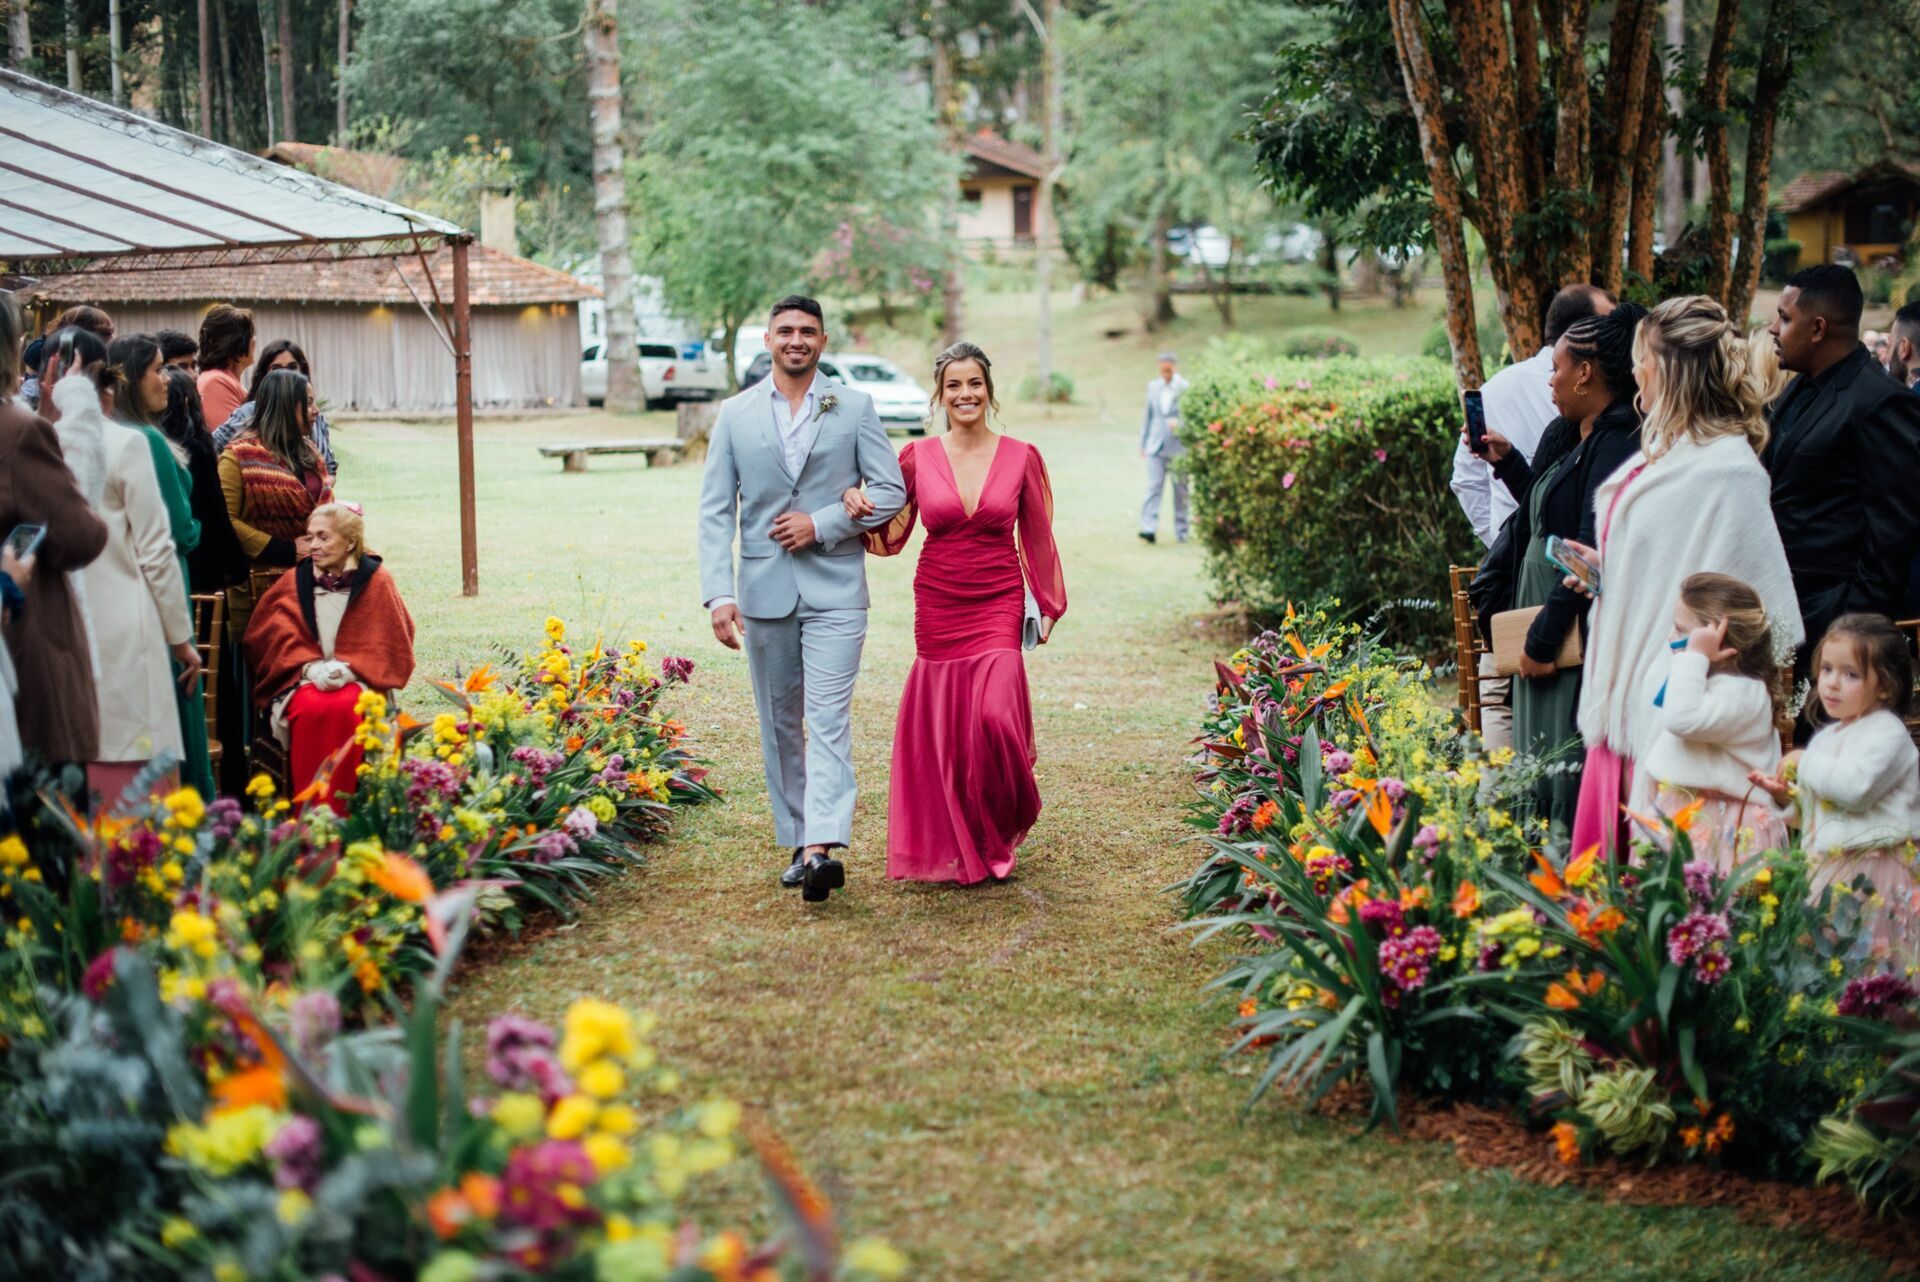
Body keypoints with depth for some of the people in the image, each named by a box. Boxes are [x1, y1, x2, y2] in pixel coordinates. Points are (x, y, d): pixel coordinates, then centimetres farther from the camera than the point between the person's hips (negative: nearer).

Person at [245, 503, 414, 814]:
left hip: (357, 679, -1)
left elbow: (388, 644, 2)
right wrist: (311, 667, -13)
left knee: (345, 709, -36)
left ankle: (340, 812, -32)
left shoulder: (376, 582, 5)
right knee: (312, 709, -34)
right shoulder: (294, 582, 11)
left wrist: (349, 669, -14)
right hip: (304, 679, 1)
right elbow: (273, 637, 5)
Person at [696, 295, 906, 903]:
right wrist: (719, 594, -9)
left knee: (828, 720, -13)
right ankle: (797, 842, 20)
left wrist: (822, 524, -12)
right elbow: (716, 511, 2)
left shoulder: (855, 407, 3)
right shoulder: (735, 414, 6)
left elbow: (891, 490, 1)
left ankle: (824, 848, -23)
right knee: (780, 725, 10)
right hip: (764, 590, 3)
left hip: (834, 588, -3)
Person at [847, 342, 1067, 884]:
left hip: (999, 607, -1)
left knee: (994, 715, -15)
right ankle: (954, 841, 23)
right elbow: (890, 537, 8)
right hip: (938, 609, 1)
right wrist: (857, 505, -11)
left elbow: (1038, 537, 10)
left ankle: (1000, 830, 12)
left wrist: (1049, 604, 13)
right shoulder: (918, 457, 2)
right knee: (943, 722, 3)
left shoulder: (1020, 457, 1)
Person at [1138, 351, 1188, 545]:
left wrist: (1179, 422, -23)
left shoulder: (1186, 388, -4)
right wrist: (1143, 444, 15)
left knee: (1181, 491, 6)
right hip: (1156, 446, 2)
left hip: (1179, 447, -2)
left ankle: (1182, 532, 16)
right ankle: (1149, 529, -15)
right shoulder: (1153, 387, 10)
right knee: (1153, 487, -8)